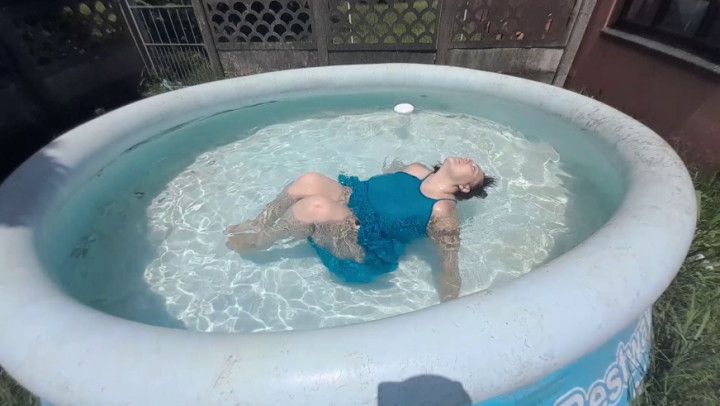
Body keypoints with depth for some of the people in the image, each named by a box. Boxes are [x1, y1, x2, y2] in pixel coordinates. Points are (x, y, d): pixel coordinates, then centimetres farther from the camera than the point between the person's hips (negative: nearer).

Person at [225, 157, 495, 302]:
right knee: (309, 181, -18)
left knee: (316, 207, -32)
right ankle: (257, 223, 5)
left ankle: (260, 240, -2)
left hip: (365, 247, -7)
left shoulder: (443, 212, -12)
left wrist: (449, 302, -20)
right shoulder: (416, 170, 7)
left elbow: (449, 261, -13)